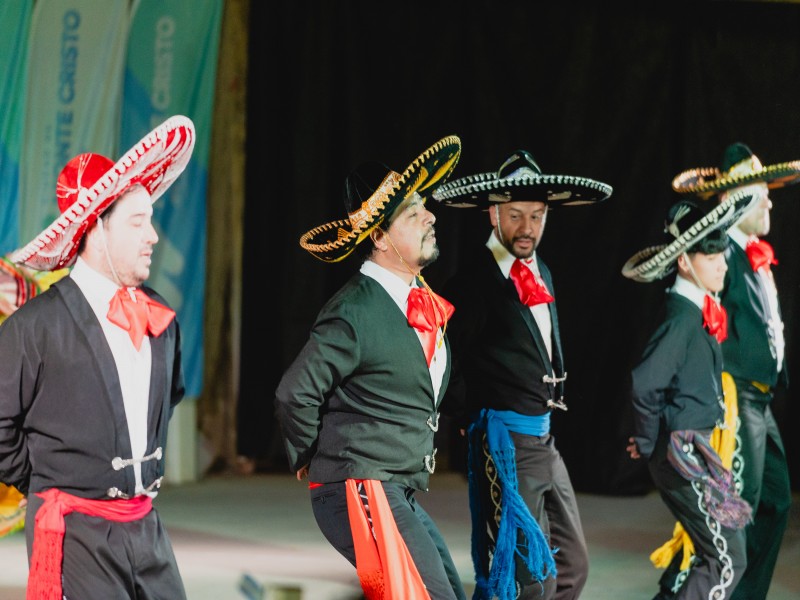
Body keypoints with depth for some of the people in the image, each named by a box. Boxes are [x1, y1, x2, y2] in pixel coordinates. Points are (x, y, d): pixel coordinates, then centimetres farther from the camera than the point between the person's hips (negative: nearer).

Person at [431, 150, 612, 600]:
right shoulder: (474, 280, -13)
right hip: (505, 440, -9)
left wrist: (547, 422, 13)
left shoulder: (541, 274, 13)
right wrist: (476, 423, -5)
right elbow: (449, 367, -11)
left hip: (544, 439, 9)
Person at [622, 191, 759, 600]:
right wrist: (648, 443, -14)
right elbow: (645, 383, -27)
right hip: (683, 454, -9)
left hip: (698, 451, 9)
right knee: (727, 561, -9)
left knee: (718, 554, 15)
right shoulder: (681, 317, -18)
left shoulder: (701, 312, 10)